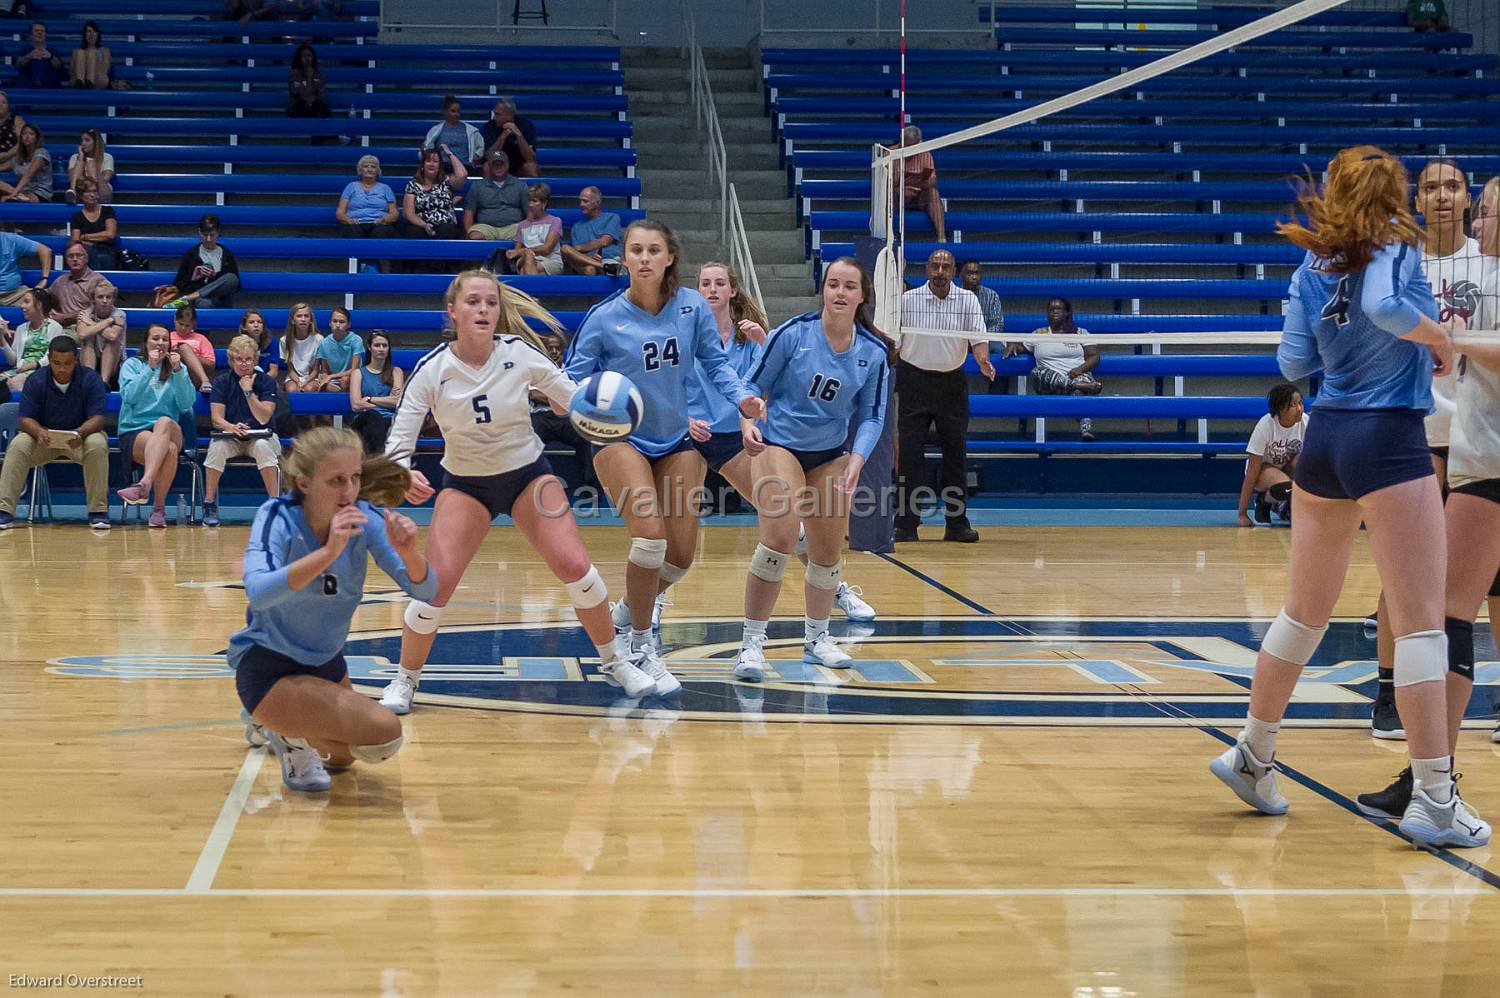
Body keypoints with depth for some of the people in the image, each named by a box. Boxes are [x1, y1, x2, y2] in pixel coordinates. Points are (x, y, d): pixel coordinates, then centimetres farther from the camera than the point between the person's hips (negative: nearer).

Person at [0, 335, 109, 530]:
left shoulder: (91, 380, -11)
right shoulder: (35, 381, -7)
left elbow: (97, 418, -16)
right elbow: (26, 419, -10)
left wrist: (80, 433, -38)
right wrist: (39, 432, -35)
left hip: (81, 436, -1)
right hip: (44, 439, 1)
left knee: (98, 445, -35)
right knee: (18, 445, -28)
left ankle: (98, 511, -26)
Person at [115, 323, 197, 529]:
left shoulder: (178, 368, 15)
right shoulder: (132, 365, 11)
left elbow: (186, 404, 0)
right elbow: (129, 396, -8)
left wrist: (177, 371, -9)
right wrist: (150, 369, -14)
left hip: (170, 432, 1)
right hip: (134, 432, -1)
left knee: (164, 422, -37)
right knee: (169, 449, -35)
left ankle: (144, 484, -52)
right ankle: (159, 508, -33)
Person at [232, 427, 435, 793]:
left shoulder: (364, 517, -12)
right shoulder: (277, 517, -23)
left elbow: (424, 591, -16)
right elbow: (257, 592, -42)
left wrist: (408, 551, -37)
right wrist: (328, 552, -51)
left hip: (326, 664, 6)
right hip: (267, 667, -6)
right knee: (384, 733, -25)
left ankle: (268, 722, 49)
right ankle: (292, 735, 0)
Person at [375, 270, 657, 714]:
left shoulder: (519, 352, -14)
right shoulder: (431, 370, -16)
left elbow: (575, 398, -5)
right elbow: (398, 440, -16)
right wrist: (404, 475, -38)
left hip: (528, 473, 1)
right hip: (465, 484, -1)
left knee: (574, 565, -14)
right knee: (436, 584, -15)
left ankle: (614, 661, 9)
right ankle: (405, 681, 8)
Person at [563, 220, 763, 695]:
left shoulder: (692, 306, -7)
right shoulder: (604, 318, -12)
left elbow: (715, 362, 2)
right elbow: (572, 378, -7)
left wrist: (741, 397, -14)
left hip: (676, 439, 4)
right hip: (620, 438, -4)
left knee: (680, 555, 4)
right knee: (650, 534, -22)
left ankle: (631, 610, 36)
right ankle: (641, 648, -5)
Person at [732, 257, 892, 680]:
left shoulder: (874, 352, -6)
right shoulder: (793, 333, -15)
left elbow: (872, 416, 0)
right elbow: (754, 384, -6)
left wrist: (856, 461, -16)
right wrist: (747, 423, -24)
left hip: (831, 454, 4)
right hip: (777, 444, -4)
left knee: (829, 551, 8)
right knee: (780, 537, -22)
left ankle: (816, 639, 31)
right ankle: (752, 642, -13)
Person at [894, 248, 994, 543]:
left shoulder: (968, 300, 1)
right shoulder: (907, 300, -2)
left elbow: (978, 335, -8)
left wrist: (983, 360, -29)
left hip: (952, 382, 1)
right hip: (914, 381, -1)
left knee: (955, 453, 4)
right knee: (910, 455, -4)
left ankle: (957, 523, 13)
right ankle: (906, 524, 2)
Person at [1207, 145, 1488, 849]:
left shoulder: (1313, 267, 9)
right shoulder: (1396, 245, -6)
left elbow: (1293, 361, 9)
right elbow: (1385, 304, -26)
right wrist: (1436, 339, -10)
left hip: (1324, 440, 7)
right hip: (1389, 441, -7)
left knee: (1305, 613, 19)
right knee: (1421, 623, -5)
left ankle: (1252, 755, 29)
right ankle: (1434, 798, -7)